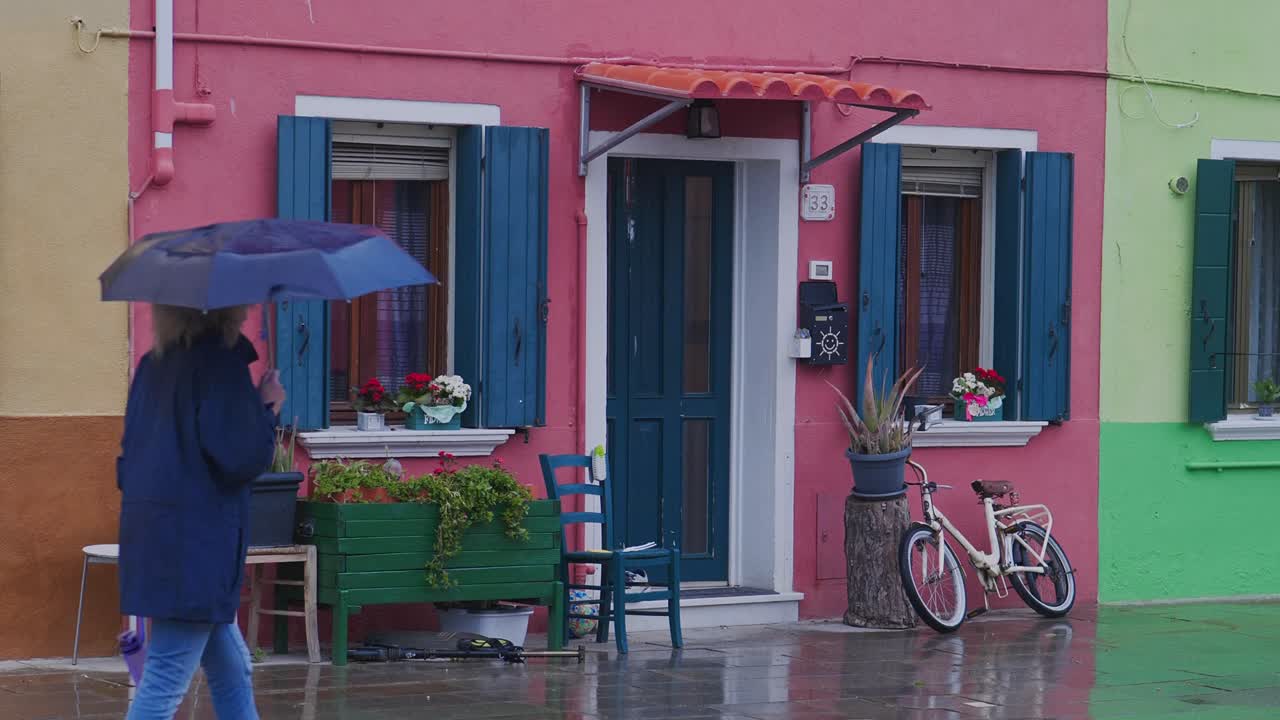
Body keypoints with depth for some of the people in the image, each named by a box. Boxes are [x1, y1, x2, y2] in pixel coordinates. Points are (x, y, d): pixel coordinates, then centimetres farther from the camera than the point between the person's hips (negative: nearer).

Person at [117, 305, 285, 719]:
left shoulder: (154, 363, 13)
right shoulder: (221, 363, -13)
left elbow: (129, 456, 18)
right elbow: (242, 457, -18)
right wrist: (269, 407, -2)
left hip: (149, 527, 9)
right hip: (196, 540, -9)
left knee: (233, 671, 18)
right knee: (165, 682, -7)